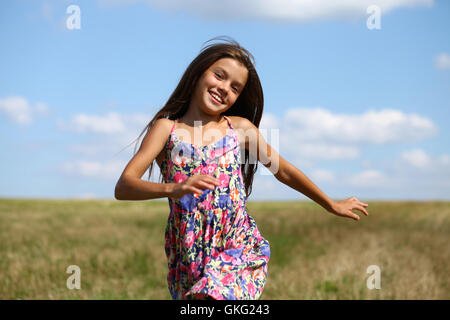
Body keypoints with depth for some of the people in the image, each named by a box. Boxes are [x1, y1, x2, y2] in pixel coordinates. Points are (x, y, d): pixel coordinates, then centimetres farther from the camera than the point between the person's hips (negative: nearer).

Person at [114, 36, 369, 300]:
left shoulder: (240, 128, 5)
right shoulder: (166, 128, 0)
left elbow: (284, 171, 18)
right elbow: (123, 187, -12)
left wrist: (332, 205, 28)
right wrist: (172, 189, -30)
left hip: (240, 252, 0)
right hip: (188, 258, 1)